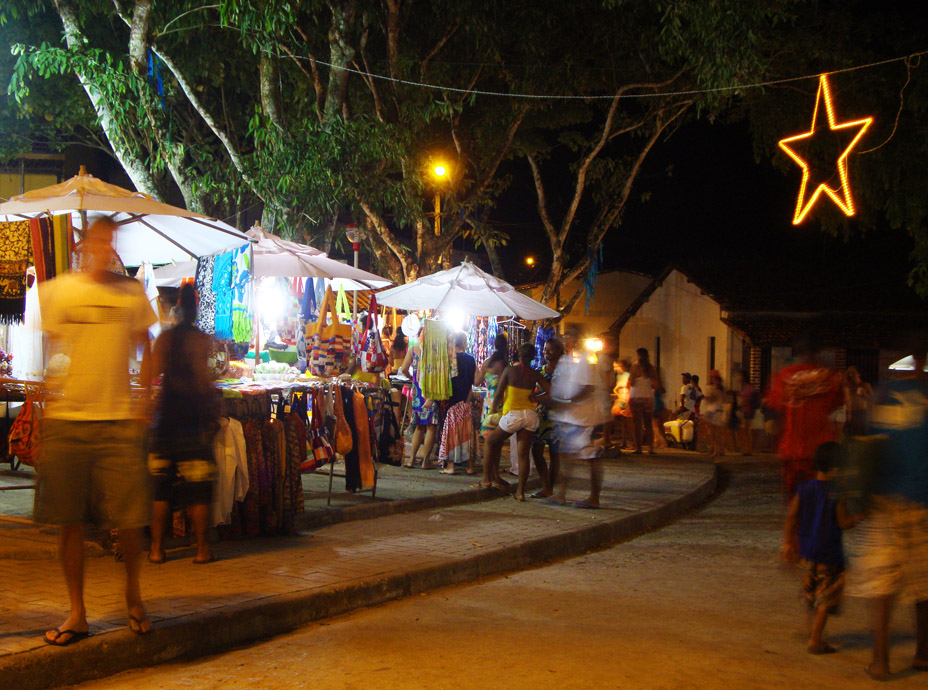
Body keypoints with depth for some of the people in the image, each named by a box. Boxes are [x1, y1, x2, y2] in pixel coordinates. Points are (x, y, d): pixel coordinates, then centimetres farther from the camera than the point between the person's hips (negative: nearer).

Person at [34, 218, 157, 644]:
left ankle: (133, 595, 23)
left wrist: (143, 403, 5)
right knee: (69, 521, 2)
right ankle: (77, 613, 14)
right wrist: (49, 396, -7)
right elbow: (45, 350, 9)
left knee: (130, 518, -2)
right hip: (65, 419, 0)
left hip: (119, 420, 0)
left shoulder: (132, 293, 8)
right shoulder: (55, 291, 6)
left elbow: (145, 353, 15)